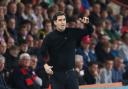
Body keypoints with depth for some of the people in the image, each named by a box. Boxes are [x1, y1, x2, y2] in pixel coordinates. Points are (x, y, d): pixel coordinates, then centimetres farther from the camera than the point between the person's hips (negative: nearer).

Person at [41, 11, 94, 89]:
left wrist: (87, 23, -12)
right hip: (56, 74, -2)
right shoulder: (50, 37, -5)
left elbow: (90, 31, 9)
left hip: (71, 73, 2)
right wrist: (45, 65, -24)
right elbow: (42, 53, -7)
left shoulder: (72, 33, 2)